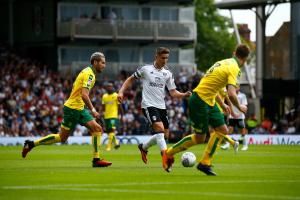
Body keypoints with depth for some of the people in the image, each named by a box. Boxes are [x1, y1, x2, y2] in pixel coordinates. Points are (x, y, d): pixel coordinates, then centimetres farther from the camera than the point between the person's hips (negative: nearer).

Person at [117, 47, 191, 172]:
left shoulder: (168, 74, 10)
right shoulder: (145, 69, -1)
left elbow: (173, 93, 8)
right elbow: (131, 79, 12)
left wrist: (184, 95, -11)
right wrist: (121, 91, 0)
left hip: (161, 106, 6)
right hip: (148, 105, -6)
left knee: (164, 135, 9)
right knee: (160, 128, -26)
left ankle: (143, 147, 34)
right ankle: (165, 157, -38)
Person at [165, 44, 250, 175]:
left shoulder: (224, 62, 11)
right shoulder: (234, 69, -16)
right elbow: (231, 94, -27)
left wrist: (222, 104, 29)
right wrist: (239, 107, -8)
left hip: (209, 102, 9)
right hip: (200, 102, -9)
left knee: (223, 130, 5)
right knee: (199, 138, 1)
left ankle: (205, 163, 6)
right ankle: (169, 153, 15)